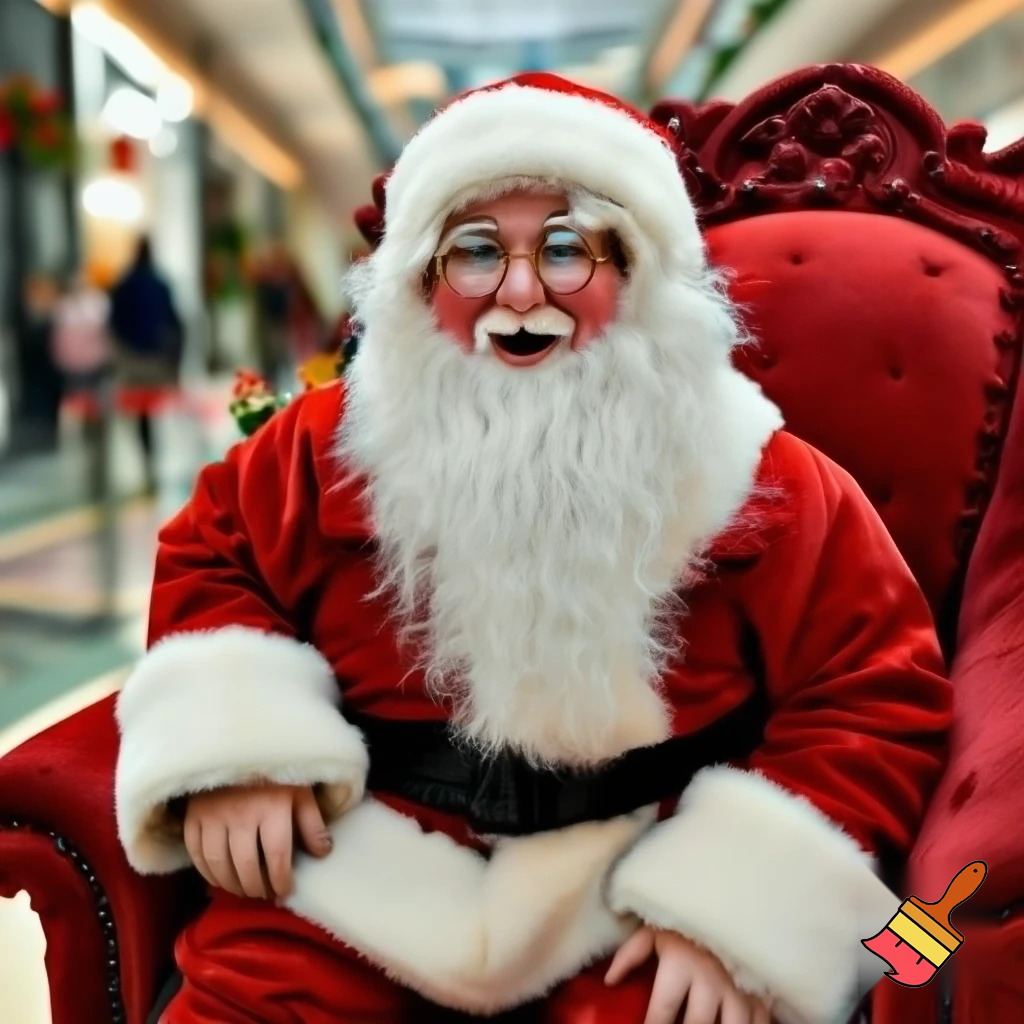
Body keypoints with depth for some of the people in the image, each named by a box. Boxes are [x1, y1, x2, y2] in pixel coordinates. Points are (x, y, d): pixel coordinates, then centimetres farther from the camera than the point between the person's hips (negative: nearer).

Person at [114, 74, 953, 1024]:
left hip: (634, 896, -1)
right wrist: (228, 746, -4)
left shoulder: (766, 484, -6)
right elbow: (213, 552, 14)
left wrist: (732, 906, -15)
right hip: (367, 877, 2)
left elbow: (876, 696, -4)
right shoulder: (335, 443, 0)